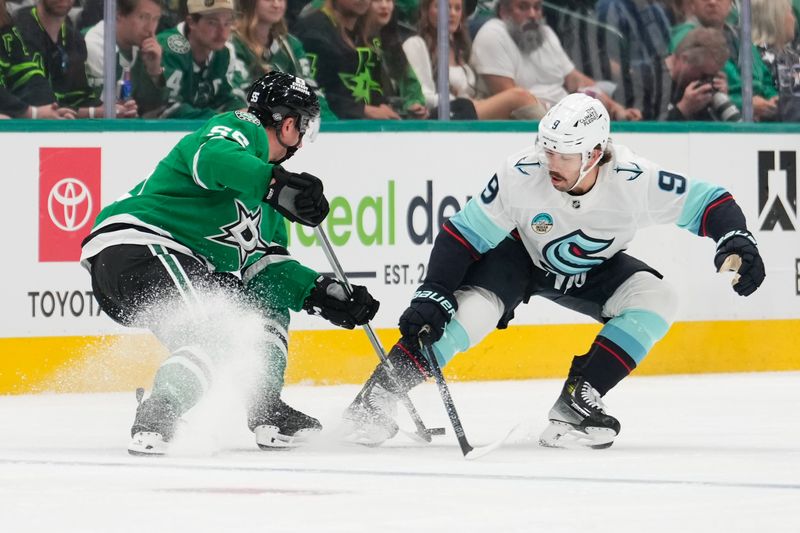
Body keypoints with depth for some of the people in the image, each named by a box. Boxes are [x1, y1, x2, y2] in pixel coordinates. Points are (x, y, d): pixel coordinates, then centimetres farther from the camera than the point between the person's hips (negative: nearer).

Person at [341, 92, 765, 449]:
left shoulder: (634, 181, -32)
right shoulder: (521, 175, -33)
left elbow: (705, 201, -22)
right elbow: (464, 235, -24)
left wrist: (736, 240, -38)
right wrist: (432, 295, -31)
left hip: (593, 271, 3)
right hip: (521, 256, -3)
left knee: (655, 298, -21)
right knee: (473, 308, -29)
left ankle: (574, 402, -18)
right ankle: (372, 401, -21)